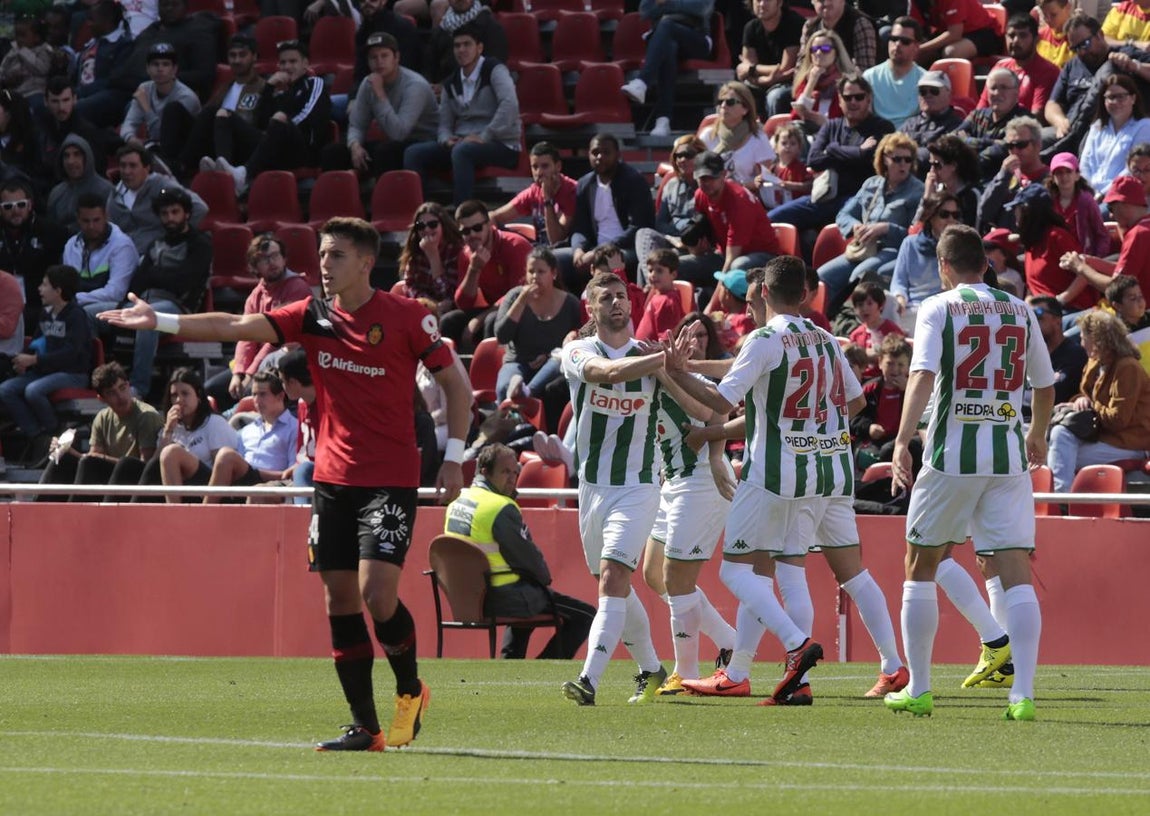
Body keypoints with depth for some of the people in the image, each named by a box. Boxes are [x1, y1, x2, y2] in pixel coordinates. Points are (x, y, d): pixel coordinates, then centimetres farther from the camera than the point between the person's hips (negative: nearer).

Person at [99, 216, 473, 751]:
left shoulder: (405, 317, -5)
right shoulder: (312, 317, 4)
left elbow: (454, 382, 3)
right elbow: (239, 327, -5)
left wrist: (454, 458, -4)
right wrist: (163, 322, -16)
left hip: (391, 480, -5)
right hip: (333, 479, 5)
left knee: (377, 594, -16)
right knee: (340, 601, 2)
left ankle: (410, 691, 11)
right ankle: (364, 725, 8)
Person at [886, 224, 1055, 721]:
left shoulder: (938, 309, -1)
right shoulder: (1020, 311, 11)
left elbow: (923, 376, -16)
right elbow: (1045, 385, 19)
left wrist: (903, 441, -22)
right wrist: (1037, 436, 37)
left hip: (951, 455, -2)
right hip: (1008, 456, 3)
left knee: (921, 566, 13)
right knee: (1015, 571, -3)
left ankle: (918, 690, 14)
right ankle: (1023, 694, -15)